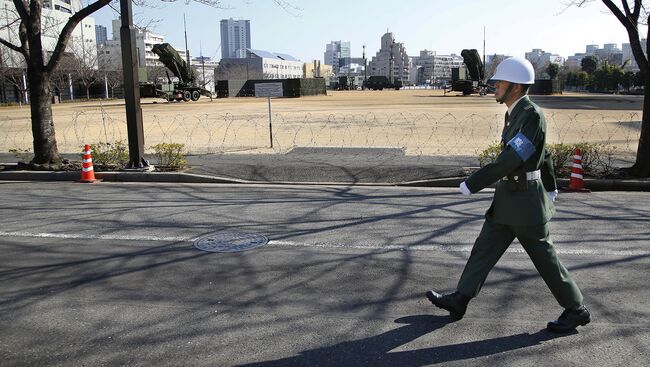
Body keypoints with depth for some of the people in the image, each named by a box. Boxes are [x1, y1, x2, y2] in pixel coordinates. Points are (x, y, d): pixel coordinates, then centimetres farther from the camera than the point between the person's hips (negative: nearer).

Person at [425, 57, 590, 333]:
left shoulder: (532, 116, -21)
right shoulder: (516, 113, 9)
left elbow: (510, 159, -27)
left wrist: (472, 184, -22)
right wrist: (550, 187, 30)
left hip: (525, 200, -9)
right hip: (507, 198, 9)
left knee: (544, 258, 4)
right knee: (484, 248, 10)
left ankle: (576, 310, 22)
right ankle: (459, 301, 18)